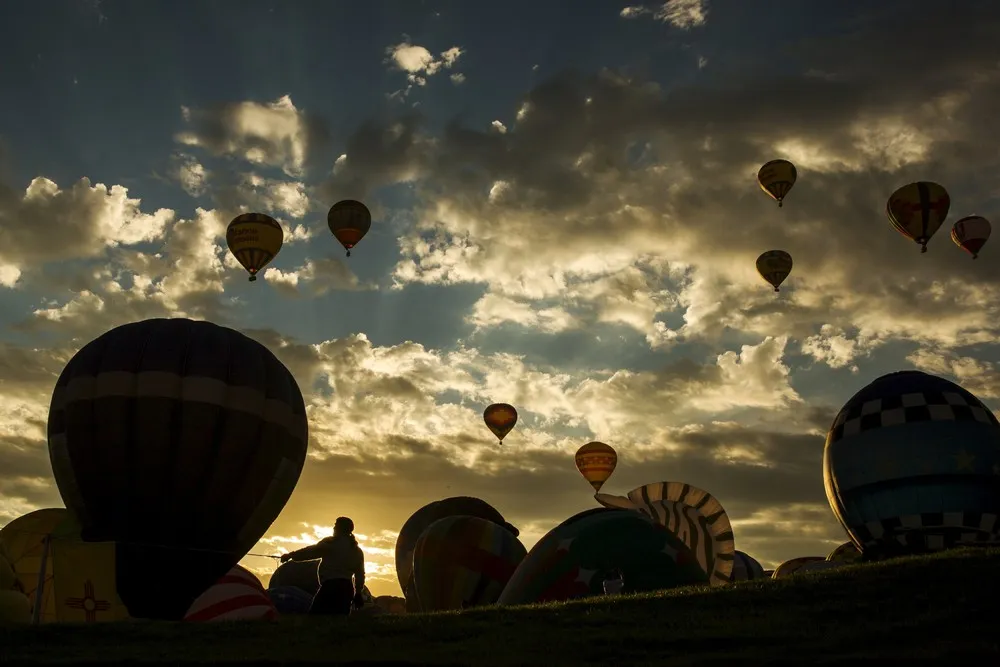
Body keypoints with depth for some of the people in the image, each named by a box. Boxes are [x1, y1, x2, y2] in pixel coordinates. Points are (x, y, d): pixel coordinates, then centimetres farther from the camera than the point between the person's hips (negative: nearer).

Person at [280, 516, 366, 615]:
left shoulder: (332, 543, -2)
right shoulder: (356, 550, 20)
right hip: (347, 588, 8)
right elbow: (360, 574, 20)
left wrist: (290, 555, 8)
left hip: (331, 585, -7)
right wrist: (358, 593, 26)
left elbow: (310, 552, -3)